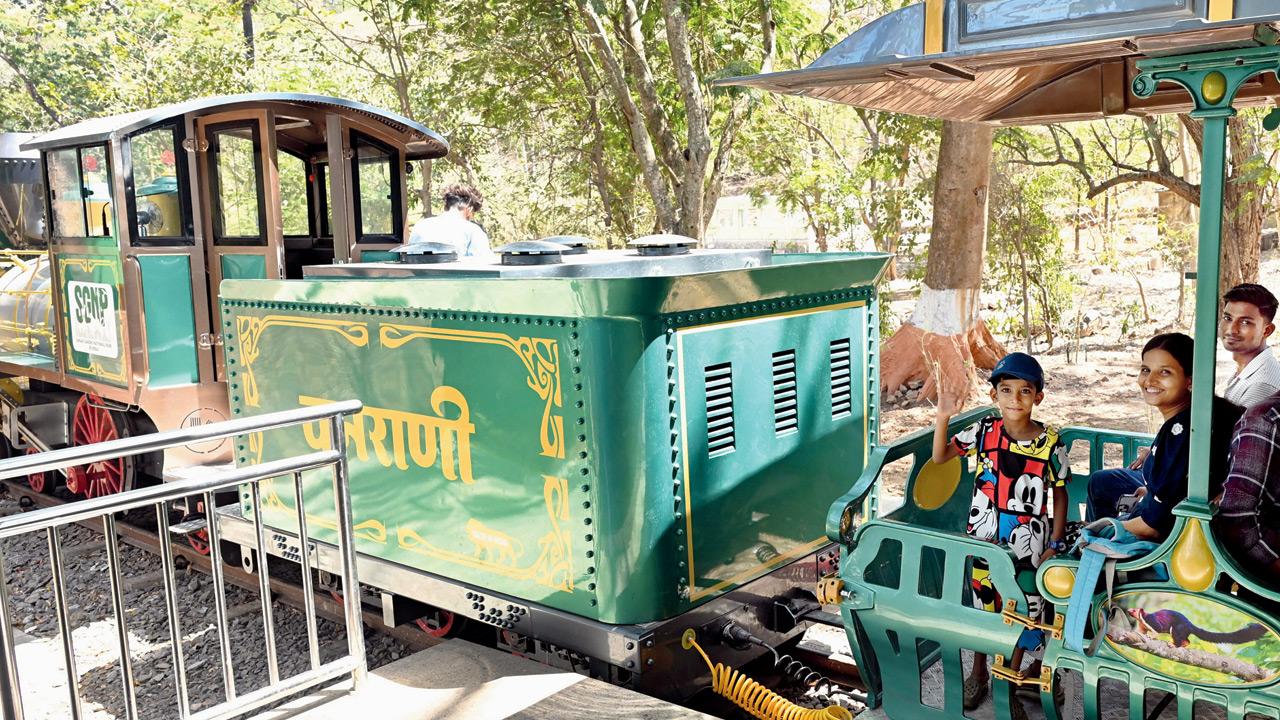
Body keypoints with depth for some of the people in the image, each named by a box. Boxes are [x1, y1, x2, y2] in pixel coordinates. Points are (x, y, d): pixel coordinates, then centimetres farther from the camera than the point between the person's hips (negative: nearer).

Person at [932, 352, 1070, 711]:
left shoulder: (1050, 442, -11)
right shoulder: (984, 431, -8)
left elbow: (1060, 493, -2)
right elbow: (940, 456, -6)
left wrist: (1056, 543, -4)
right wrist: (942, 419, -21)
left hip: (1028, 543, -1)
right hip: (984, 539, 1)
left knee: (1023, 607, 11)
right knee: (982, 604, 14)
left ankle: (1013, 675, 34)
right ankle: (978, 674, 33)